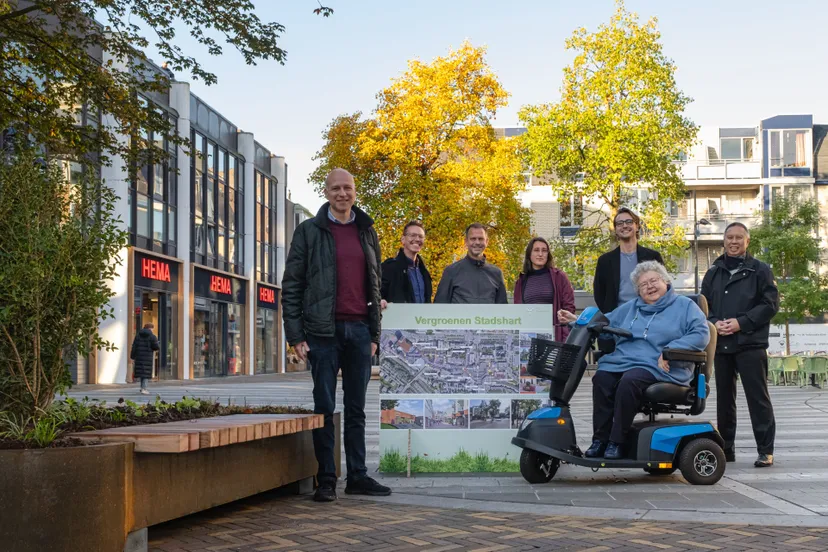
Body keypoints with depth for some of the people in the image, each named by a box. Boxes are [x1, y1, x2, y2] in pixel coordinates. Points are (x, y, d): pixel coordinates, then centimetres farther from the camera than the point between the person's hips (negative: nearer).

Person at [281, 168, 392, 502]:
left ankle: (358, 476, 15)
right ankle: (326, 481, 6)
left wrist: (374, 333, 11)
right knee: (325, 408, 0)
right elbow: (291, 286, -1)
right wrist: (295, 335, -7)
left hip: (359, 331, 4)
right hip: (324, 332, -4)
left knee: (356, 408, 9)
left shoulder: (367, 233, 14)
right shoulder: (309, 232, 2)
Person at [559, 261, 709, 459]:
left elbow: (701, 334, -4)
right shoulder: (630, 308, 29)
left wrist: (670, 350, -16)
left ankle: (617, 441, -28)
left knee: (629, 381, -35)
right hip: (622, 362, 5)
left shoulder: (684, 305, 10)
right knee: (601, 378, -27)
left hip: (659, 368, -5)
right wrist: (577, 320, 15)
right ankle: (600, 439, -23)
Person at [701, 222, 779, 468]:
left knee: (757, 397, -5)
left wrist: (741, 322, -13)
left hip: (750, 344, -4)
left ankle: (765, 450, 0)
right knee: (724, 397, 9)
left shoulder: (760, 270, 3)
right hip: (720, 345, 5)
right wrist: (714, 323, -5)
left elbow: (771, 304, -4)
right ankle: (726, 448, 18)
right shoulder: (713, 273, 16)